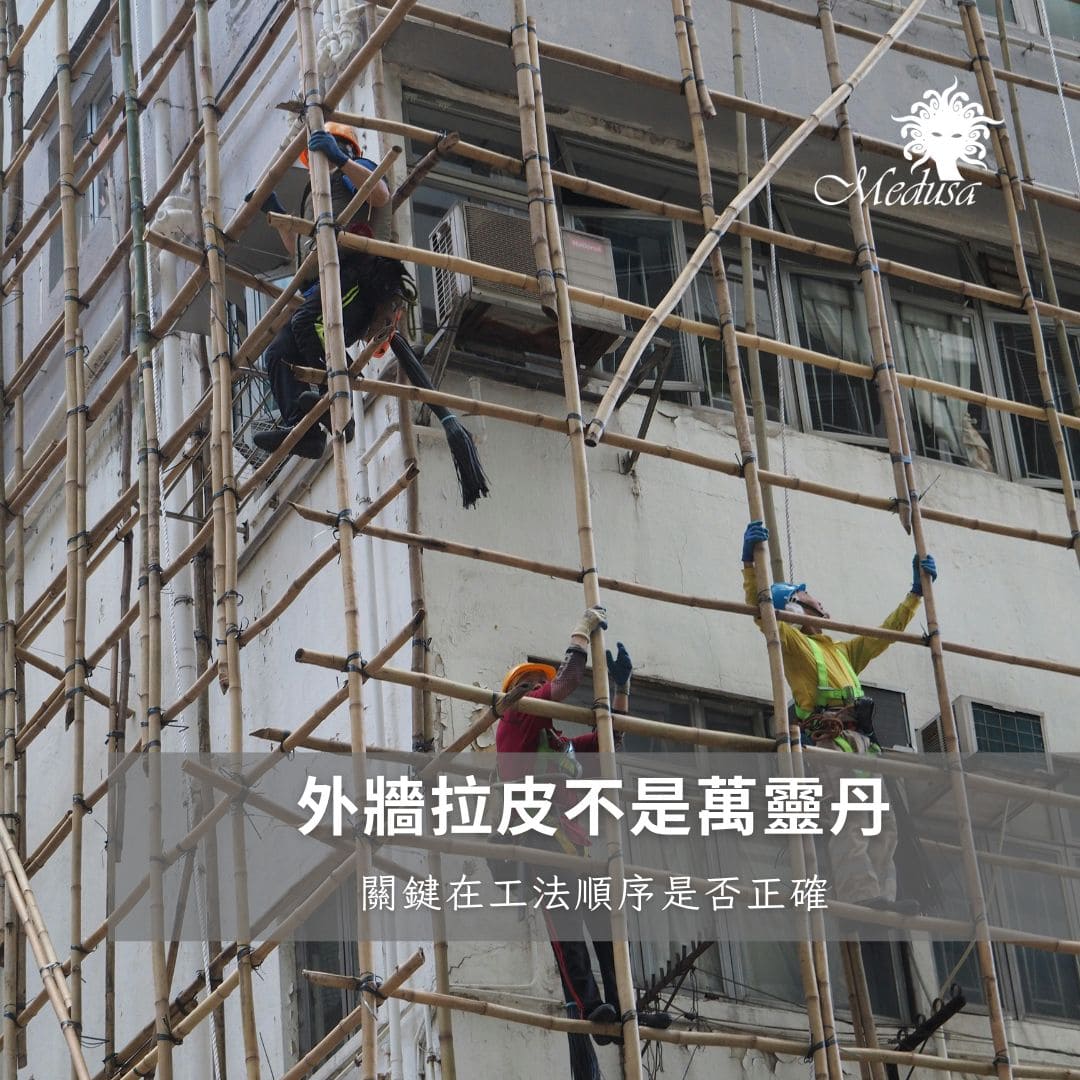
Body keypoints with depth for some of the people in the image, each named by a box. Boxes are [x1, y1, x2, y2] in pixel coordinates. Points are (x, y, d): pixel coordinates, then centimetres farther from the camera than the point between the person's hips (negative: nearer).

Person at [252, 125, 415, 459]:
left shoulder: (355, 171, 16)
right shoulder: (326, 190, 41)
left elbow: (380, 195, -10)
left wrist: (339, 158, -14)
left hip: (363, 271, -9)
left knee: (308, 322, -35)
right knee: (280, 352, -11)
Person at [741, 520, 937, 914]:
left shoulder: (842, 651, 35)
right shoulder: (790, 641, 14)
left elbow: (887, 631, 42)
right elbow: (758, 605, -1)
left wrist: (916, 591, 41)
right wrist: (750, 561, -15)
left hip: (862, 742, 8)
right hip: (830, 738, -8)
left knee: (882, 821, -5)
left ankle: (881, 896, -13)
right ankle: (861, 894, -36)